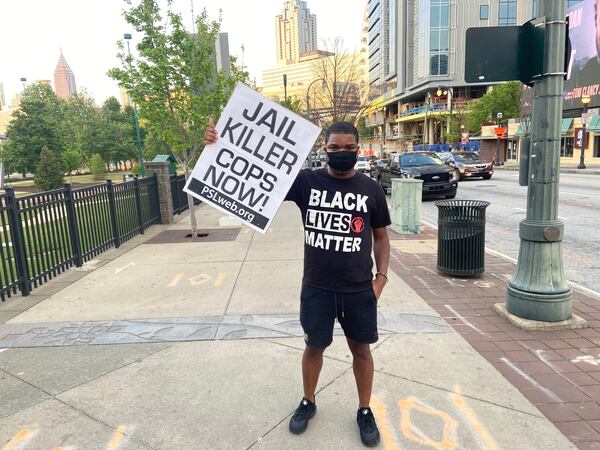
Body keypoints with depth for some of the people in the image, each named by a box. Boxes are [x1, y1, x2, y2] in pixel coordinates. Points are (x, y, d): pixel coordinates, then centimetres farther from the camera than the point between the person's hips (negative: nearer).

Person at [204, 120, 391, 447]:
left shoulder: (371, 189, -2)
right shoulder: (306, 182, -5)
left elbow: (380, 235, 7)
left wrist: (382, 276, -3)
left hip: (359, 289, 1)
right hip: (316, 287, 0)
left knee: (361, 348, 15)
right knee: (314, 346, 16)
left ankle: (365, 411, 37)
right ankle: (308, 402, 42)